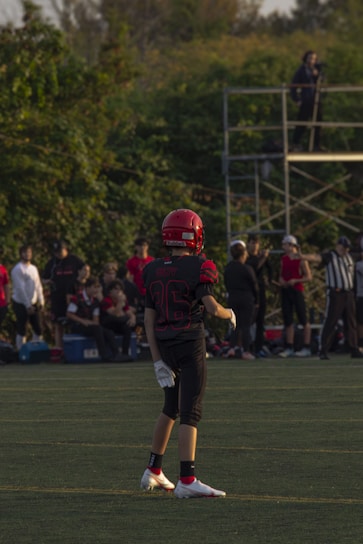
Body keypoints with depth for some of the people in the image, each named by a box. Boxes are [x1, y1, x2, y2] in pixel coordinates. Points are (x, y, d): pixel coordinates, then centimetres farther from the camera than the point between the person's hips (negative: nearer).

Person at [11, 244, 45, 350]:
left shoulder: (33, 268, 12)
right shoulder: (18, 269, -12)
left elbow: (38, 285, 16)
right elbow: (20, 288, -17)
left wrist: (41, 301, 5)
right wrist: (28, 305, -18)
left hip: (33, 304, 7)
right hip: (21, 304, -7)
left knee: (38, 330, 7)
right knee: (21, 331, -2)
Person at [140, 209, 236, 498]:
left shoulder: (154, 271, 6)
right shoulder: (196, 269, -12)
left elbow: (149, 319, 6)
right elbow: (212, 307, -20)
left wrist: (158, 360, 8)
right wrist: (229, 314, 4)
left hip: (164, 346, 6)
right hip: (190, 345, -6)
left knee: (171, 409, 22)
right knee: (190, 413, -5)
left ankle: (154, 471, 28)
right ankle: (187, 480, -10)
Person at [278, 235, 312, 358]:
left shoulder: (301, 259, -7)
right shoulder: (283, 259, 12)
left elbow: (309, 277, -7)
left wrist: (295, 281, -18)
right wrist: (281, 280, 0)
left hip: (297, 291, -6)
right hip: (285, 291, 6)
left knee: (303, 320, -3)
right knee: (288, 321, 7)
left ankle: (306, 348, 0)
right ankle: (289, 348, 11)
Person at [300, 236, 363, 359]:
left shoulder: (349, 258, 15)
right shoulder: (329, 256, -6)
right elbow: (317, 257, -24)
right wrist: (303, 256, -42)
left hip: (349, 293, 6)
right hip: (335, 293, -6)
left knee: (351, 323, 10)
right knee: (330, 322, -10)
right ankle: (323, 350, -9)